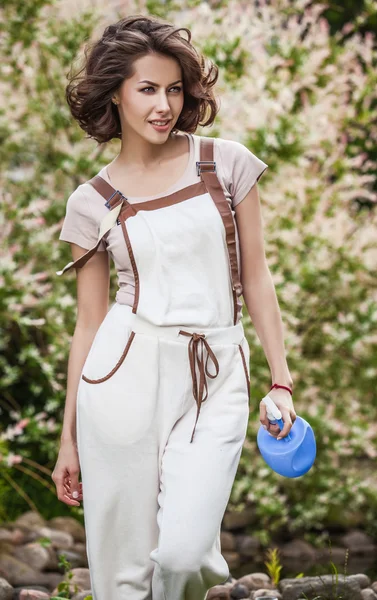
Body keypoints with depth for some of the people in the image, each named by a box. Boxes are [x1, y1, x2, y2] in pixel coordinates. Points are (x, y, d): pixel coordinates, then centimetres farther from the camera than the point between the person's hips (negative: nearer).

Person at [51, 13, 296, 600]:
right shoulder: (92, 202, 5)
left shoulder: (227, 164, 5)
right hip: (126, 375, 1)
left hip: (215, 379, 0)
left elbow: (255, 278, 9)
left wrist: (281, 381, 4)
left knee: (183, 551, -13)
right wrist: (68, 438, 9)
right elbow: (89, 323, 9)